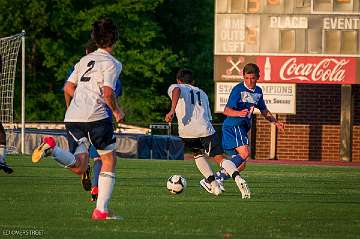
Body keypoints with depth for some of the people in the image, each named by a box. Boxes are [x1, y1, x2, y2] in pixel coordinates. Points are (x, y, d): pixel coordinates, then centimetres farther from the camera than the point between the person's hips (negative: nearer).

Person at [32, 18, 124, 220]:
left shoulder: (85, 60, 20)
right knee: (109, 160, 10)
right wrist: (117, 110, 4)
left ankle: (52, 148, -25)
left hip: (73, 117, 6)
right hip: (96, 116, -6)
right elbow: (108, 93, -13)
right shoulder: (112, 63, -2)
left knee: (79, 167, 3)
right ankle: (101, 210, 2)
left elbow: (69, 88, 19)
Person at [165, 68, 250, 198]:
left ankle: (214, 185, 19)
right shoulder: (202, 93, 32)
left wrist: (172, 110, -20)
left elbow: (177, 91, -10)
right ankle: (238, 179, -28)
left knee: (198, 154, 25)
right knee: (220, 158, -1)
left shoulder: (174, 87, 18)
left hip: (187, 130, -2)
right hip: (205, 129, 2)